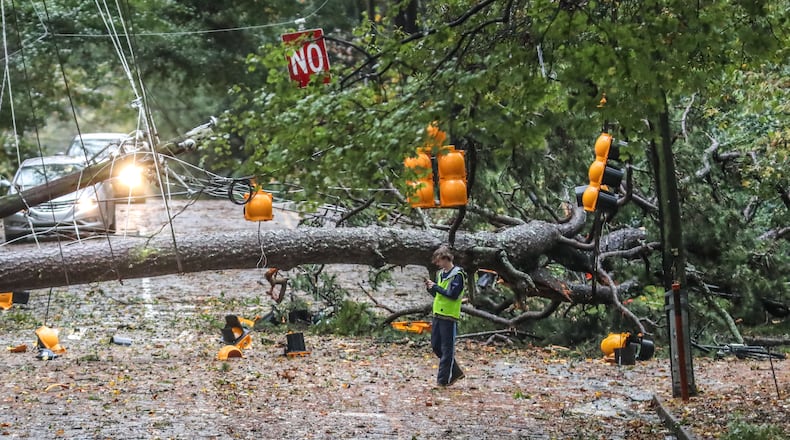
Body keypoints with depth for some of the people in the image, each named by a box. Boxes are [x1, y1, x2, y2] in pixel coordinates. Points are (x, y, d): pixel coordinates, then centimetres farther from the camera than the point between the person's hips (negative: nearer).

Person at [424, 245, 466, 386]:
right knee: (436, 346, 12)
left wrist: (436, 287, -14)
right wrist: (431, 288, 3)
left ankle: (443, 379, 0)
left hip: (450, 316, -9)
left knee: (447, 349, -4)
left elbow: (453, 294, -19)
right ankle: (456, 372, 23)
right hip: (438, 315, 9)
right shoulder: (440, 274, 15)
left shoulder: (457, 275, -10)